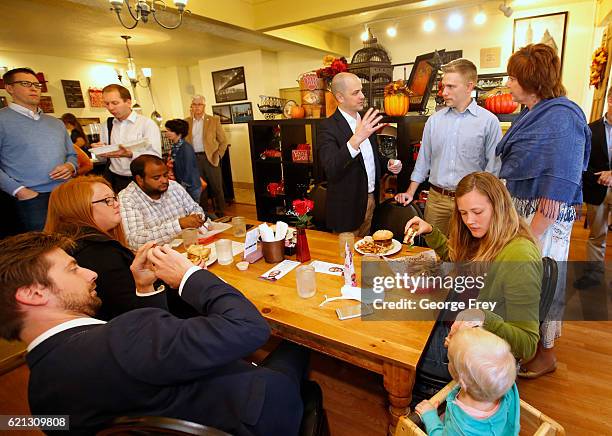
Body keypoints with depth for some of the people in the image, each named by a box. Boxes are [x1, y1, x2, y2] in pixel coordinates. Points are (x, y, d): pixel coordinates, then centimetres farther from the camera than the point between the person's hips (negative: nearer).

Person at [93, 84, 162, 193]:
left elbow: (156, 156, -14)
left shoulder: (147, 124, -3)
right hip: (113, 179, 4)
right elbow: (103, 158, 19)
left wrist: (130, 154, -26)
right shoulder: (107, 125, 13)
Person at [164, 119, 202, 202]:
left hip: (191, 188, -7)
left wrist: (183, 187, -15)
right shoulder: (174, 147, 6)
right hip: (181, 186, 7)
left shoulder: (186, 148, -16)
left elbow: (188, 171, -18)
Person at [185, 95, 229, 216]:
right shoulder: (186, 122, 9)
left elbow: (223, 141, 3)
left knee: (217, 188, 2)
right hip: (194, 160, 3)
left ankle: (220, 214, 13)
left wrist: (218, 156, -5)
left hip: (210, 158, -2)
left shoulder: (214, 120, 2)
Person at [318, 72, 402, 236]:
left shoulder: (364, 121, 7)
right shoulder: (328, 127, -16)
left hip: (371, 199, 7)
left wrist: (388, 163, -1)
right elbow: (331, 170, -30)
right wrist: (356, 138, -42)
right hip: (348, 207, -7)